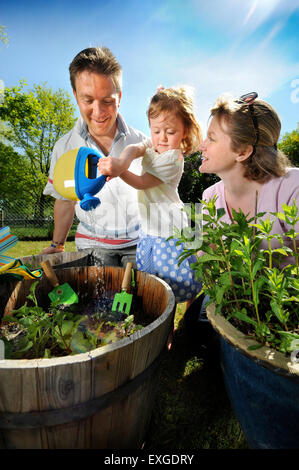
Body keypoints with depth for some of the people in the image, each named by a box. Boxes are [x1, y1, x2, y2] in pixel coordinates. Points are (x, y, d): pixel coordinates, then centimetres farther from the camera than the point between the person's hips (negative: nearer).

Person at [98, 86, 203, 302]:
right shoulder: (152, 146, 5)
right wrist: (122, 163, -39)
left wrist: (119, 170, -37)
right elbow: (134, 149, -16)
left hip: (169, 230, -7)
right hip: (148, 228, 8)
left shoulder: (173, 158, -17)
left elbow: (143, 183, -22)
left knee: (178, 284, 2)